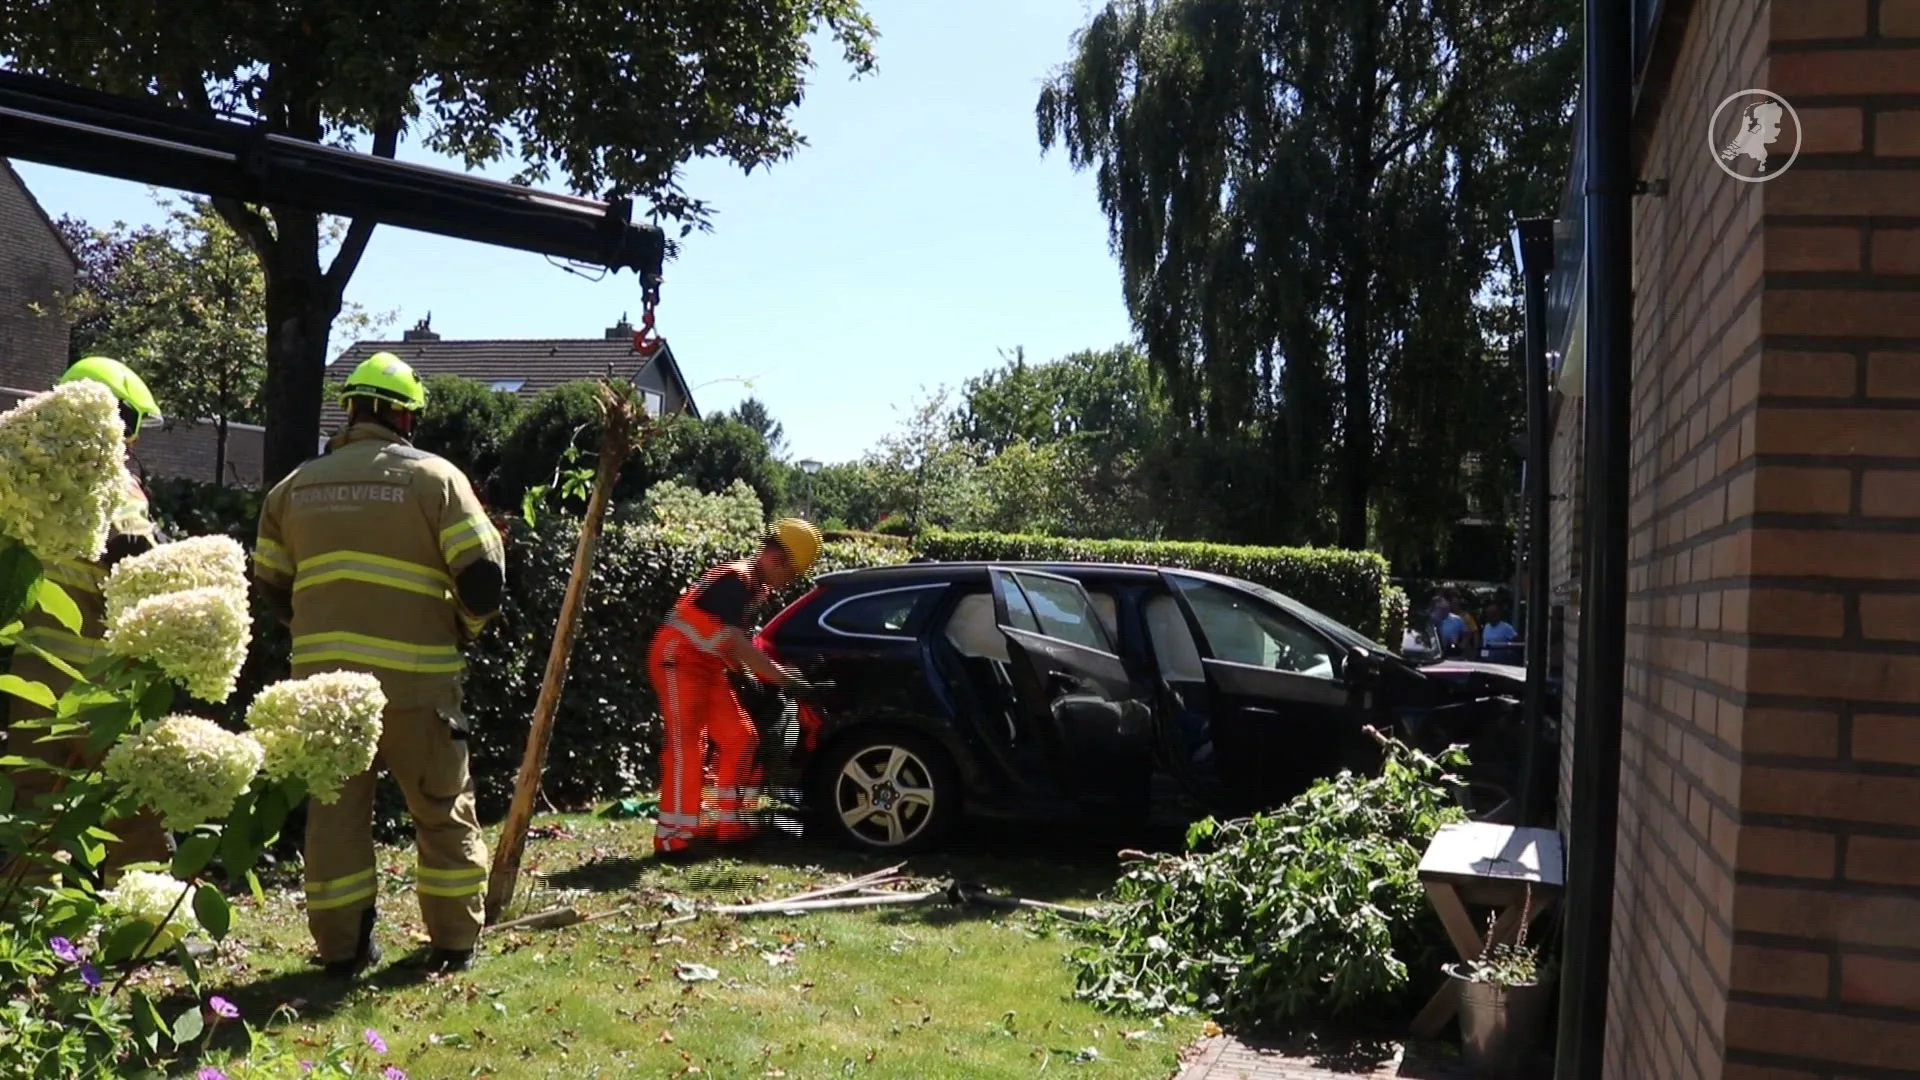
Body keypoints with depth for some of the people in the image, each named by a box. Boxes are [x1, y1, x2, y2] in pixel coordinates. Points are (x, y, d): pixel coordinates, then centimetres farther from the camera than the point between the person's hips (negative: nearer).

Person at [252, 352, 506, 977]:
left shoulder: (296, 486, 11)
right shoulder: (433, 476, -3)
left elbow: (271, 586, 15)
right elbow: (482, 575, -9)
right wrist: (466, 628, 10)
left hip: (322, 677, 4)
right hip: (415, 678, -3)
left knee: (334, 809, 12)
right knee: (444, 810, 10)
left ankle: (342, 948, 16)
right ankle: (455, 941, 16)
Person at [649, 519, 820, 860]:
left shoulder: (758, 587, 10)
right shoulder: (735, 579, -21)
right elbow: (734, 641, -28)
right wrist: (779, 674, -28)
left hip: (707, 665, 10)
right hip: (678, 660, -10)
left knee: (740, 738, 8)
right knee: (685, 747, -15)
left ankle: (729, 824, 14)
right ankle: (673, 838, -14)